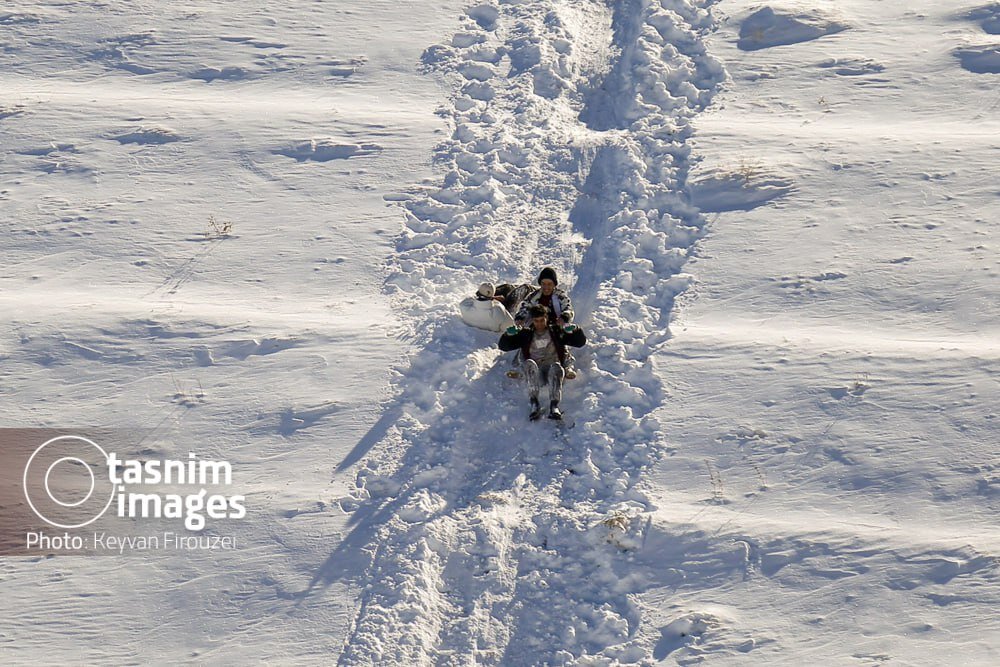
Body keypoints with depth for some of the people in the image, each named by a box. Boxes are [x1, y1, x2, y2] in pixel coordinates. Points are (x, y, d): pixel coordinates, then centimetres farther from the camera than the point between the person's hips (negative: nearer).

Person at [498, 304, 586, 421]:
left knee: (556, 366, -35)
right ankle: (534, 403, -42)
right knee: (529, 363, -32)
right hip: (535, 374, 1)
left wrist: (575, 330, -10)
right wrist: (508, 334, -10)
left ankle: (554, 405, -50)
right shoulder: (526, 334, 18)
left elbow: (580, 342, 11)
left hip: (553, 372, -1)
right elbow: (503, 346, 12)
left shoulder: (556, 332, 16)